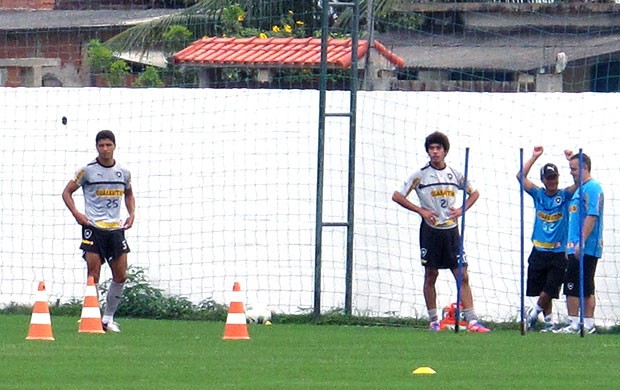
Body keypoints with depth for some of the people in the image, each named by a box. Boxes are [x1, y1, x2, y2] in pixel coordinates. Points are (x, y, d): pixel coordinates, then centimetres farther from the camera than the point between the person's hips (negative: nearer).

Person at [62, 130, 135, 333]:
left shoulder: (123, 173, 8)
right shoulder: (87, 171, -3)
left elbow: (129, 195, 27)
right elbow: (67, 192, 4)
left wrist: (132, 214, 10)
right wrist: (76, 214, -10)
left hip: (116, 228, 4)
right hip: (93, 228, -4)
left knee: (121, 276, 1)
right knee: (93, 274, -8)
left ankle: (108, 318, 14)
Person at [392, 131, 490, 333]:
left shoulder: (455, 174, 6)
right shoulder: (420, 175, -3)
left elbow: (474, 193, 21)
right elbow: (397, 196, -2)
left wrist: (461, 210, 3)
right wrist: (421, 210, -9)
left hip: (451, 230, 2)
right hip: (431, 230, -2)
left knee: (463, 276, -4)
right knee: (431, 275, 3)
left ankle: (472, 320, -6)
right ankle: (433, 320, 12)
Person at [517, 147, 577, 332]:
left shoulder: (565, 195, 3)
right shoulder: (538, 194, 8)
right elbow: (520, 176, 1)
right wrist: (535, 157, -1)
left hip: (558, 253, -2)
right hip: (539, 252, 2)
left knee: (549, 291, -5)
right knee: (542, 291, 5)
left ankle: (534, 312, 20)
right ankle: (550, 321, 19)